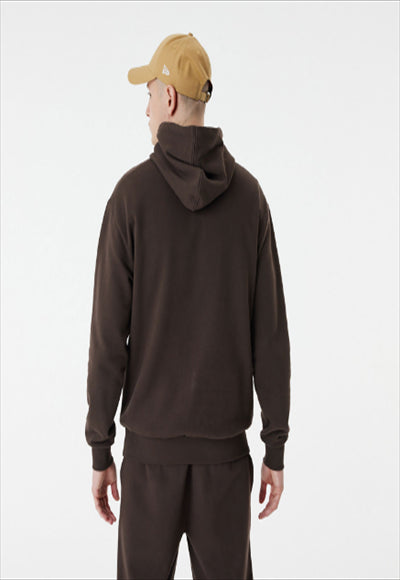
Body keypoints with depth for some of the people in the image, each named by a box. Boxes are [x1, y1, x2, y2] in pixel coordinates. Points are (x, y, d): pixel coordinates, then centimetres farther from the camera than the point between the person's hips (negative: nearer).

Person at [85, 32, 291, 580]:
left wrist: (100, 450, -1)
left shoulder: (132, 192, -10)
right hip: (224, 437, 2)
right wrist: (276, 449, 4)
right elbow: (270, 331, -4)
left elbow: (109, 332, -10)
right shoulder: (248, 194, -3)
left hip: (151, 437, -2)